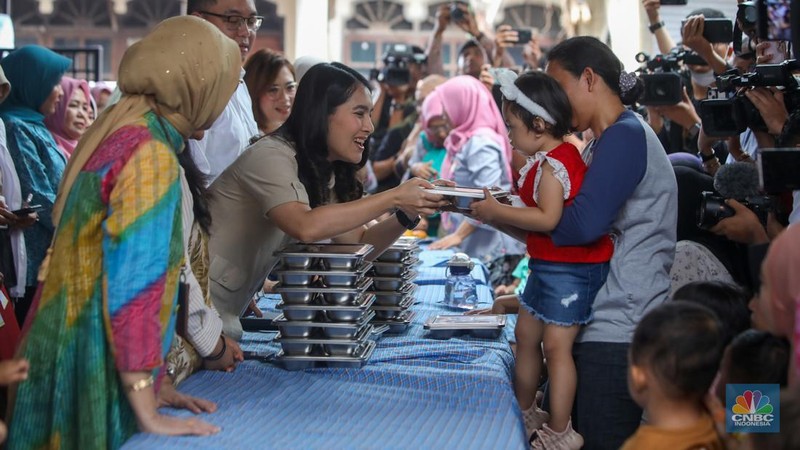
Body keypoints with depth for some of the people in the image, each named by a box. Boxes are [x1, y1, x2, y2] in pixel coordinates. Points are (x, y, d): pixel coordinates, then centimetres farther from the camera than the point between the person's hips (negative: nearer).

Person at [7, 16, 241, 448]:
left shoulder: (113, 133, 8)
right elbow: (136, 286, -22)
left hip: (64, 346, 8)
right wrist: (147, 412, -19)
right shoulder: (151, 157, -18)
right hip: (94, 364, -8)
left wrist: (147, 386, 13)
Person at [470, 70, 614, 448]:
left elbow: (548, 219, -28)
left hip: (570, 268, -11)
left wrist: (498, 211, -19)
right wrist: (495, 217, 9)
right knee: (526, 336, 17)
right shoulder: (548, 160, 13)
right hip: (547, 264, 11)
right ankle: (524, 413, 30)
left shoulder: (553, 163, -18)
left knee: (556, 345, -7)